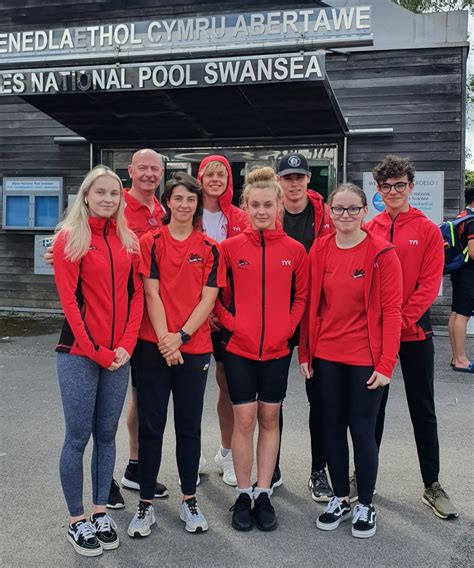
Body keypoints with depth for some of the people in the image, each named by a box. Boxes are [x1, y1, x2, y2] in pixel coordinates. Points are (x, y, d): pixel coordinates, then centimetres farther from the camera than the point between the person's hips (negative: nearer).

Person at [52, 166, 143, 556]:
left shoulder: (128, 241, 9)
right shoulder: (70, 238, -5)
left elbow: (136, 294, 7)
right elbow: (69, 299, -9)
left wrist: (126, 345, -4)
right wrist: (95, 351, -12)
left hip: (118, 355, 4)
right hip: (79, 353, -4)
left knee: (106, 434, 12)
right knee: (78, 436, 3)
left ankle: (100, 513, 25)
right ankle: (77, 521, 17)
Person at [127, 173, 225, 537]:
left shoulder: (210, 248, 5)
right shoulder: (151, 242, 2)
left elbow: (208, 298, -1)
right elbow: (151, 293, -4)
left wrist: (180, 336, -12)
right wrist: (164, 338, -12)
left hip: (195, 348, 1)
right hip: (153, 346, -1)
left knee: (190, 425, 10)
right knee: (151, 425, 5)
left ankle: (189, 501, 25)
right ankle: (146, 504, 17)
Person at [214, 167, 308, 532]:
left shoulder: (295, 250, 1)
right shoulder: (230, 247, -2)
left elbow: (301, 297, 7)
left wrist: (286, 328, -5)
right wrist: (231, 322, -9)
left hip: (277, 349, 1)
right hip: (239, 348, -1)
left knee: (269, 419, 10)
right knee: (244, 420, 3)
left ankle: (264, 495, 21)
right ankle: (243, 495, 17)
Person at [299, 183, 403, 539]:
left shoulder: (382, 253, -9)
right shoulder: (320, 250, 2)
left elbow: (392, 310, -10)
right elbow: (311, 304, 6)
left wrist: (386, 363, -14)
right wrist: (305, 352, 5)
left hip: (366, 358, -4)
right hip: (326, 356, 4)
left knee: (362, 430, 4)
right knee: (333, 427, 12)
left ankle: (365, 505, 23)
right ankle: (340, 498, 30)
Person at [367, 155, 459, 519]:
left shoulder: (428, 230, -1)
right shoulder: (368, 232, 3)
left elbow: (430, 284, -7)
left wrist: (403, 318, -16)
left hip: (415, 331, -1)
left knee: (423, 410, 7)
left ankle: (432, 485, 19)